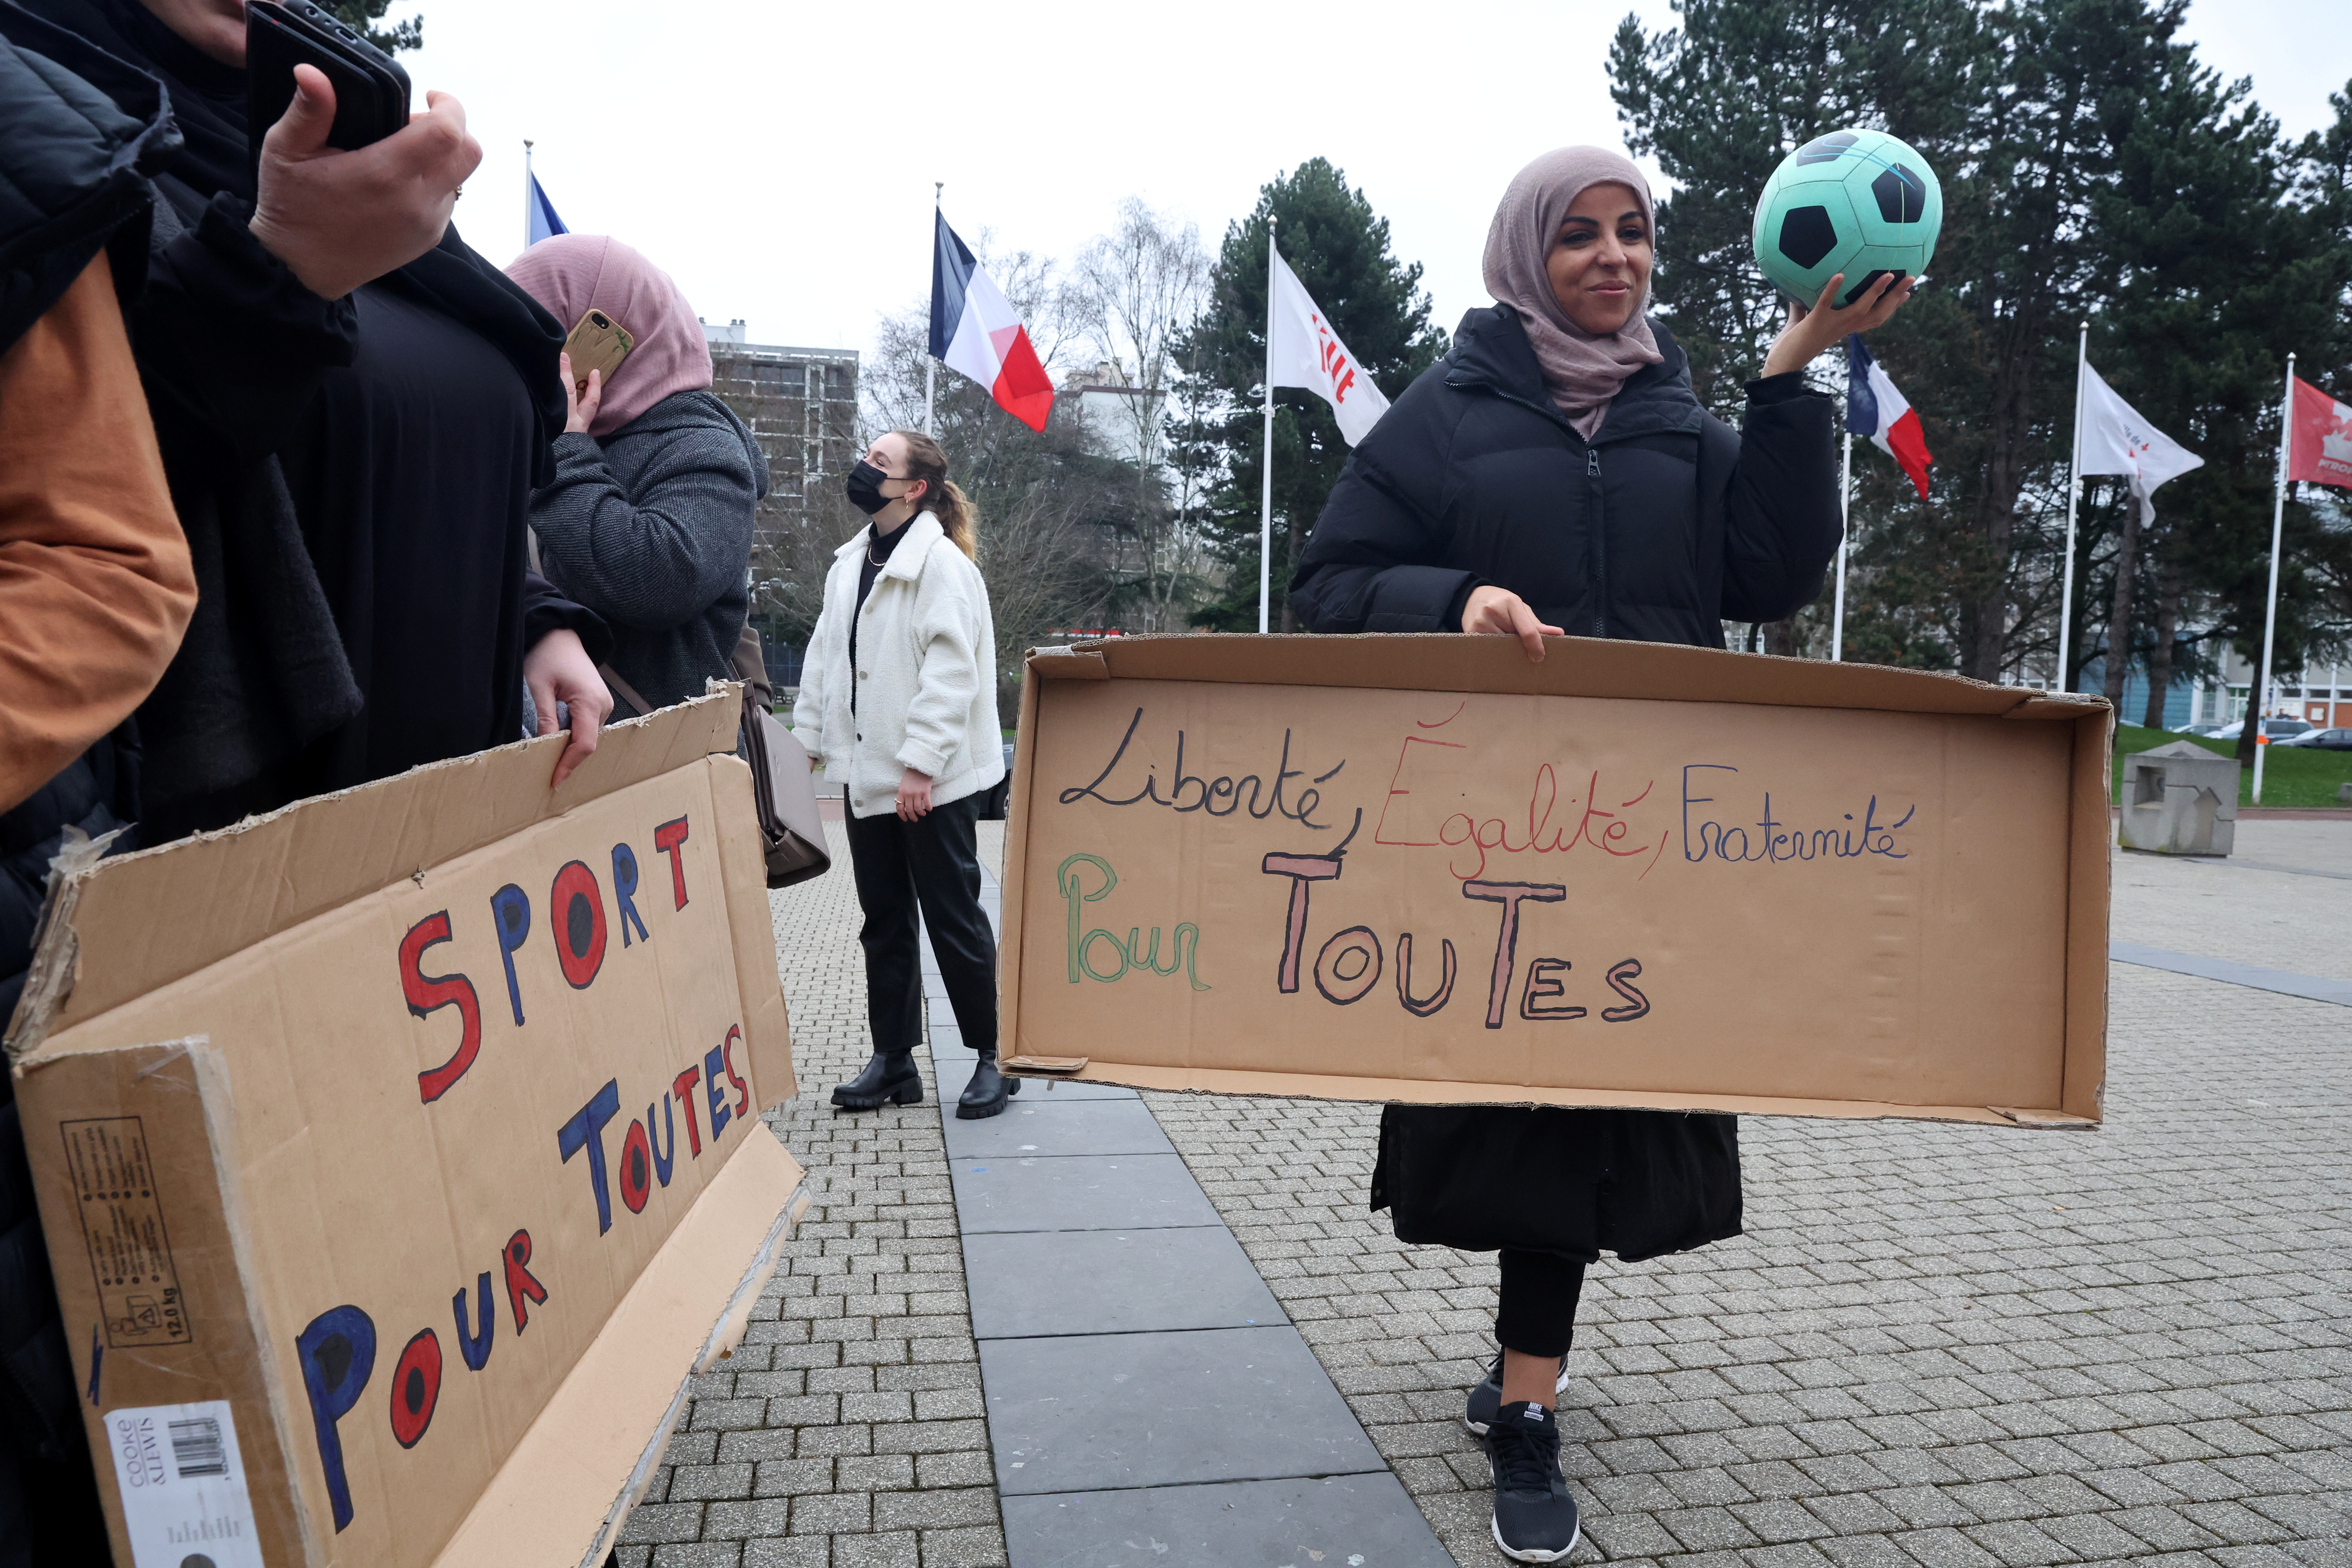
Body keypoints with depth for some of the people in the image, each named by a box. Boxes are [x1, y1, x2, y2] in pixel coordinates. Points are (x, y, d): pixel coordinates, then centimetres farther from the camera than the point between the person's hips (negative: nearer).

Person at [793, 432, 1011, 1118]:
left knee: (953, 918, 0)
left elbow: (950, 674, -19)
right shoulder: (850, 563, 13)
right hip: (867, 774, 8)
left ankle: (993, 1059, 13)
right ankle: (893, 1061, 23)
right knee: (885, 922, 13)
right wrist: (809, 739, 10)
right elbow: (824, 656, 17)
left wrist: (921, 764, -22)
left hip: (931, 781, -8)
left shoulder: (942, 564, -12)